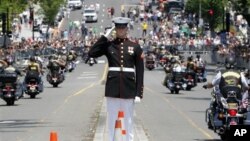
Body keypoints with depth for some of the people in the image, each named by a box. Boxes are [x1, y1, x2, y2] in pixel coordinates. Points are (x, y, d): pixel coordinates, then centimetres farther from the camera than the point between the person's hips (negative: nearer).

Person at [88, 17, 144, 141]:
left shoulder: (135, 47, 3)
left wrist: (139, 93, -4)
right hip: (112, 87, 0)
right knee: (111, 119, 4)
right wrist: (105, 36, -9)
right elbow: (91, 53, -10)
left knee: (128, 120, 5)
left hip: (128, 88, 0)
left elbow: (140, 71, 2)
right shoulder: (108, 45, 5)